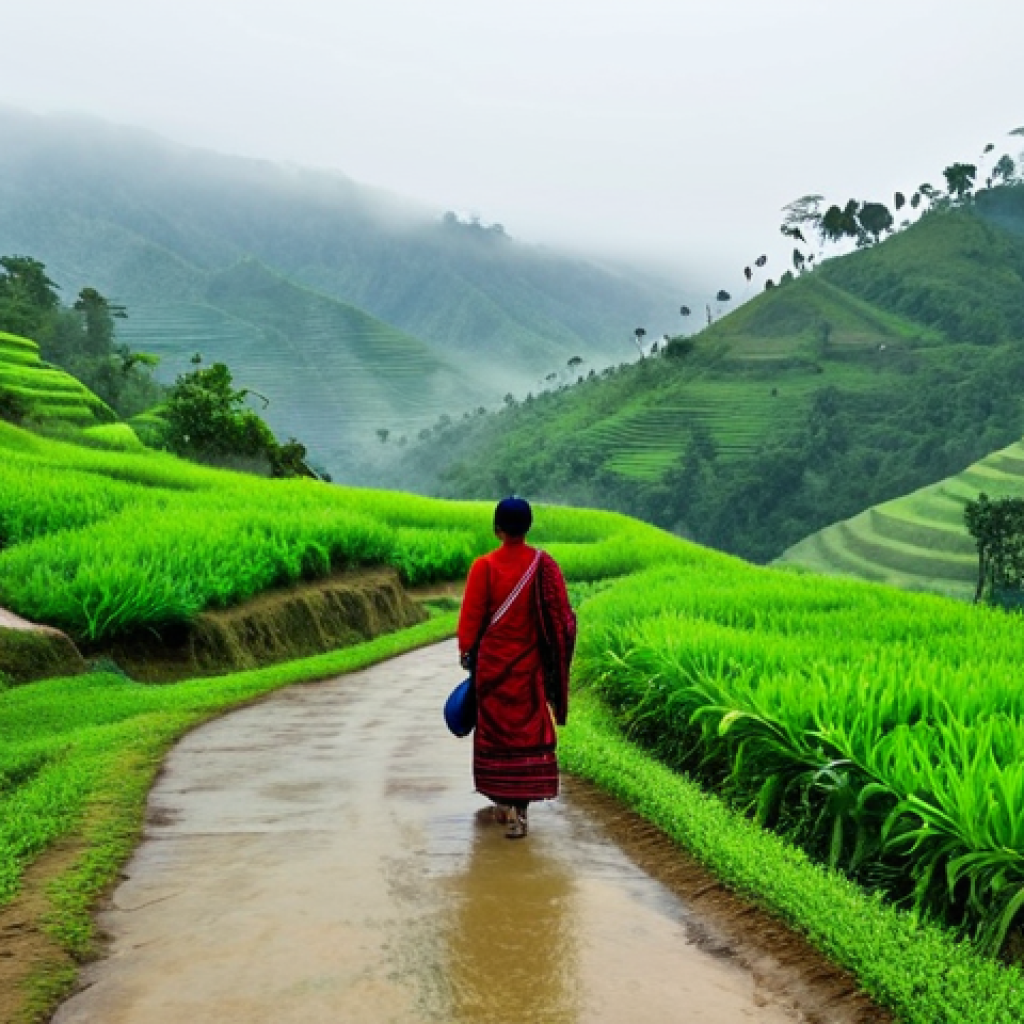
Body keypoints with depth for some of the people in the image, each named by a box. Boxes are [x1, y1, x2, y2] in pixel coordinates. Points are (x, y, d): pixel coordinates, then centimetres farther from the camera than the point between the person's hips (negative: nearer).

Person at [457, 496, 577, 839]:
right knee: (530, 732, 6)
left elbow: (471, 617, -6)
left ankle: (503, 802, 20)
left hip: (493, 664, -1)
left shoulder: (484, 567, -11)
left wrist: (466, 652, 8)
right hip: (532, 666, 1)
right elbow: (562, 618, 0)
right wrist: (556, 661, 11)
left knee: (497, 729, 14)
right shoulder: (545, 565, -5)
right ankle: (519, 809, 1)